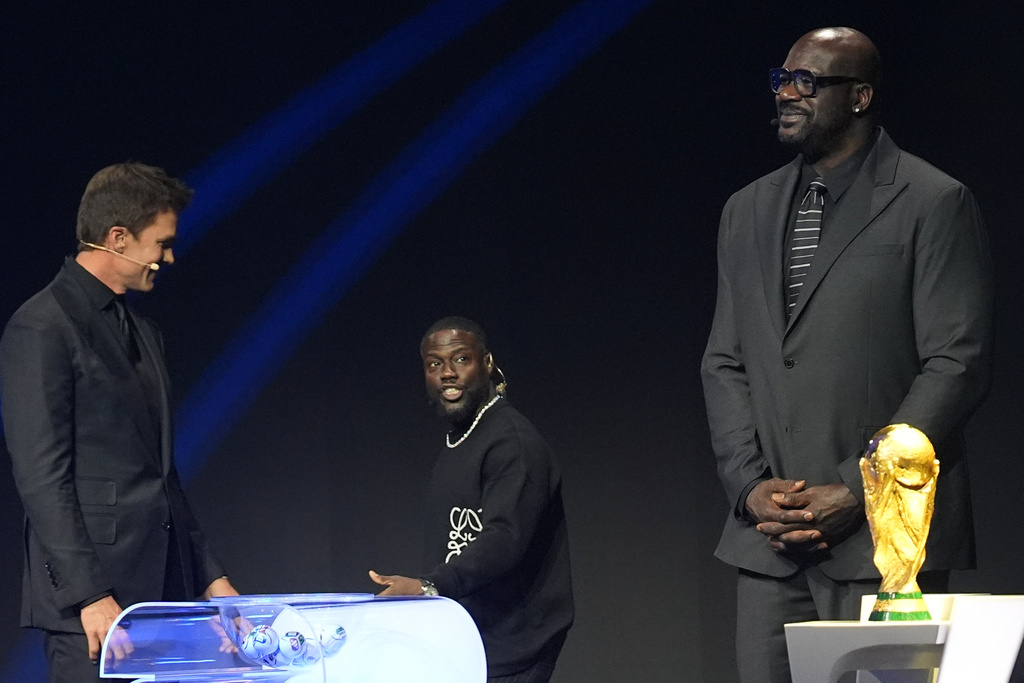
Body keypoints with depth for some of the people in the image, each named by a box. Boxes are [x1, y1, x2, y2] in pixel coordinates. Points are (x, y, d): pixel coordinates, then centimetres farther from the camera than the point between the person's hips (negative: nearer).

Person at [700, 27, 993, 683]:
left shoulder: (934, 204, -2)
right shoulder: (747, 211, 16)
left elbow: (958, 364, -8)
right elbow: (725, 364, 16)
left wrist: (856, 493, -12)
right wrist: (750, 486, 0)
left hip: (882, 536, -5)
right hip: (769, 534, 5)